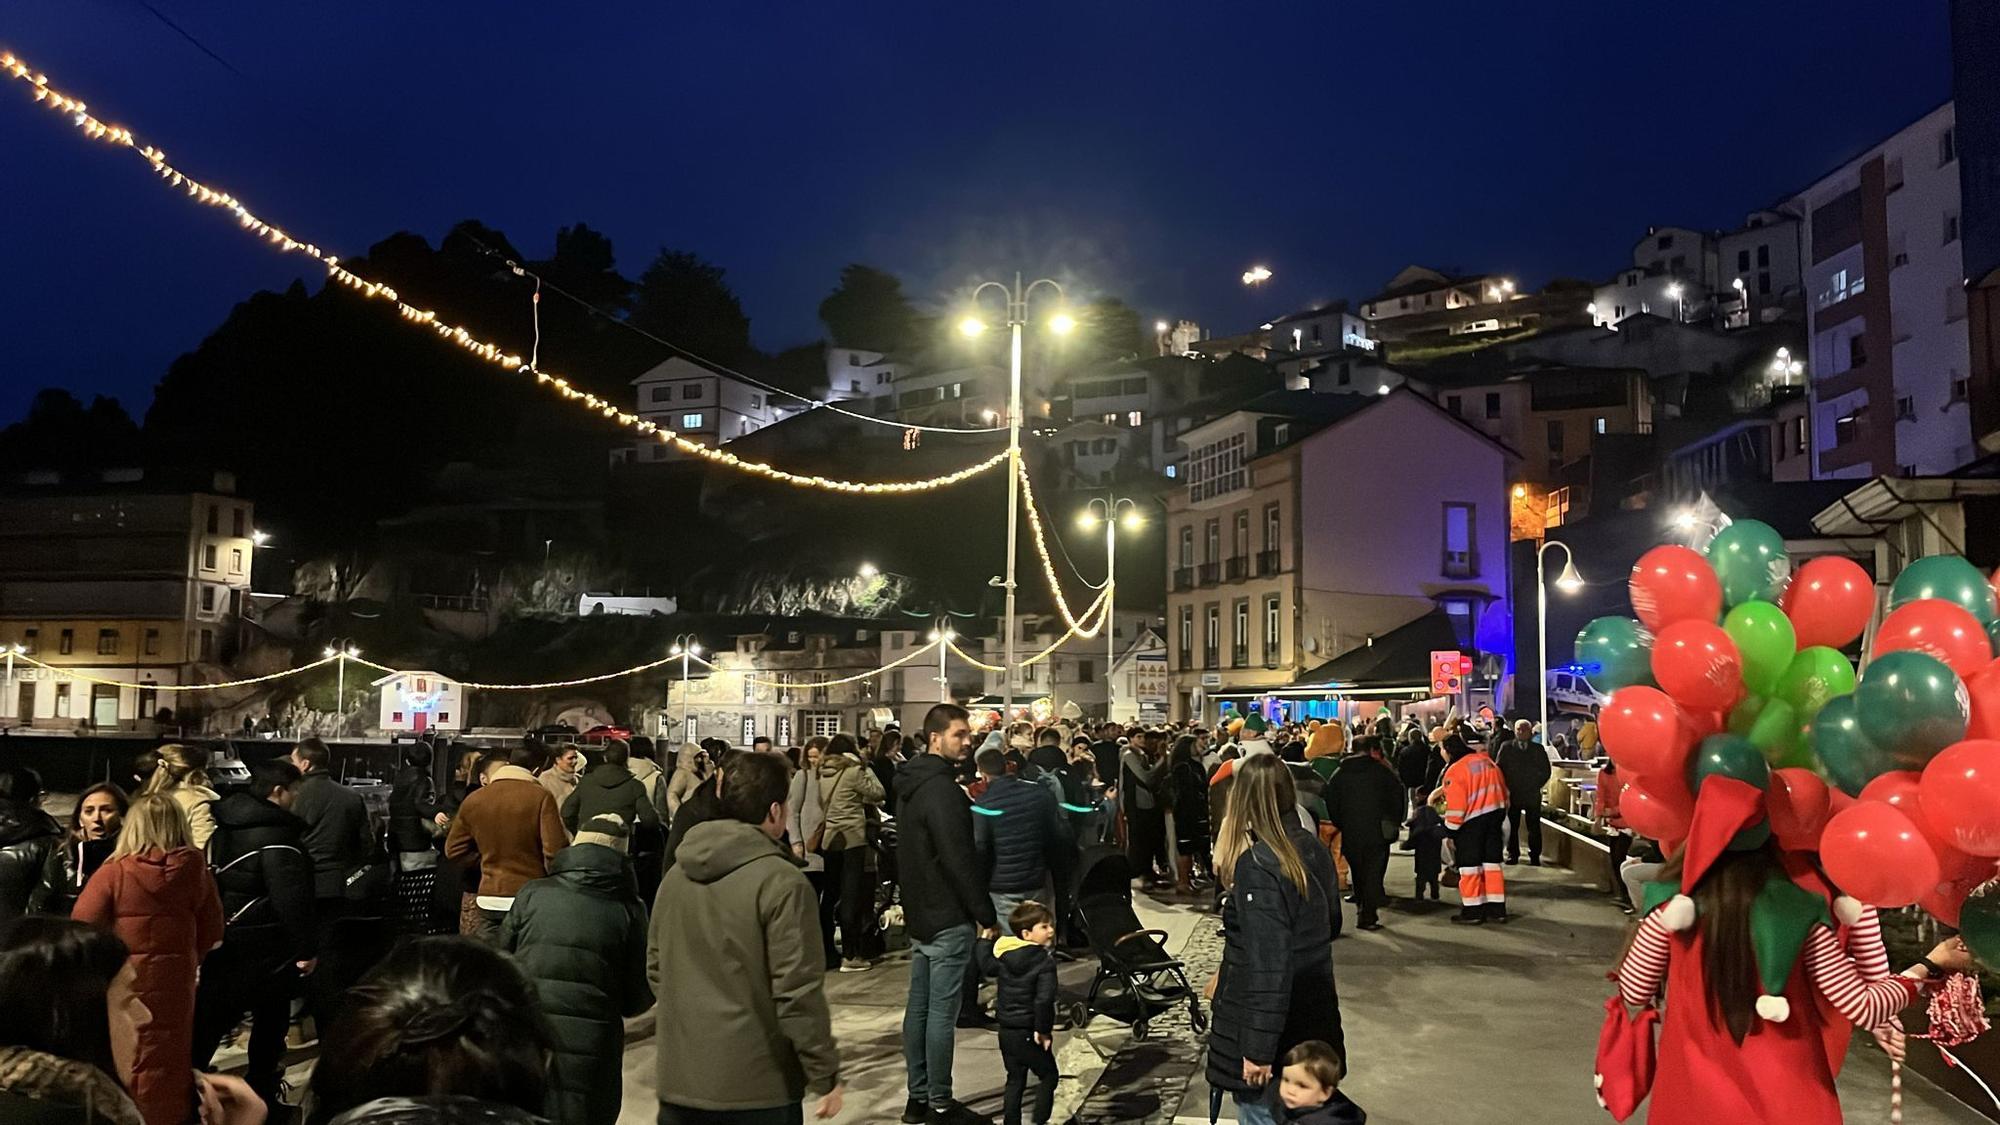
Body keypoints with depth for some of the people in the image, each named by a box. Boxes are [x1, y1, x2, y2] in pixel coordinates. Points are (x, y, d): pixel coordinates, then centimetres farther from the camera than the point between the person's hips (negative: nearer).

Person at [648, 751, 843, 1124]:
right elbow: (798, 992, -17)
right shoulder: (781, 882, -16)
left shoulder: (676, 875, 5)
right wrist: (825, 1076, -8)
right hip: (755, 1088, -5)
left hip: (679, 1080, 6)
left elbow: (656, 968, 13)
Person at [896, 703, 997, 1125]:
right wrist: (985, 914, -15)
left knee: (919, 1006, 13)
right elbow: (960, 859, -21)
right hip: (949, 917, -10)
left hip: (920, 915, 10)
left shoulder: (911, 783, 12)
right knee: (942, 1012, -3)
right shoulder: (941, 788, -19)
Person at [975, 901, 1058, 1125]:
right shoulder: (1045, 962, -19)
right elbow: (1044, 1000, -28)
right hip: (1028, 1034, -6)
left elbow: (986, 966, 20)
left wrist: (984, 938, 33)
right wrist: (1043, 1030, -16)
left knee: (1015, 1080, 19)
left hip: (1006, 1031, 6)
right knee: (1048, 1075, 13)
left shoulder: (1004, 954, 0)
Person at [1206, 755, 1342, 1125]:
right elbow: (1331, 922, 17)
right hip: (1312, 1021, 8)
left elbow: (1266, 965, -25)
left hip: (1269, 1029, -8)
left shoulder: (1257, 865, -23)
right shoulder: (1312, 848, 1)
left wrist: (1258, 1048, -21)